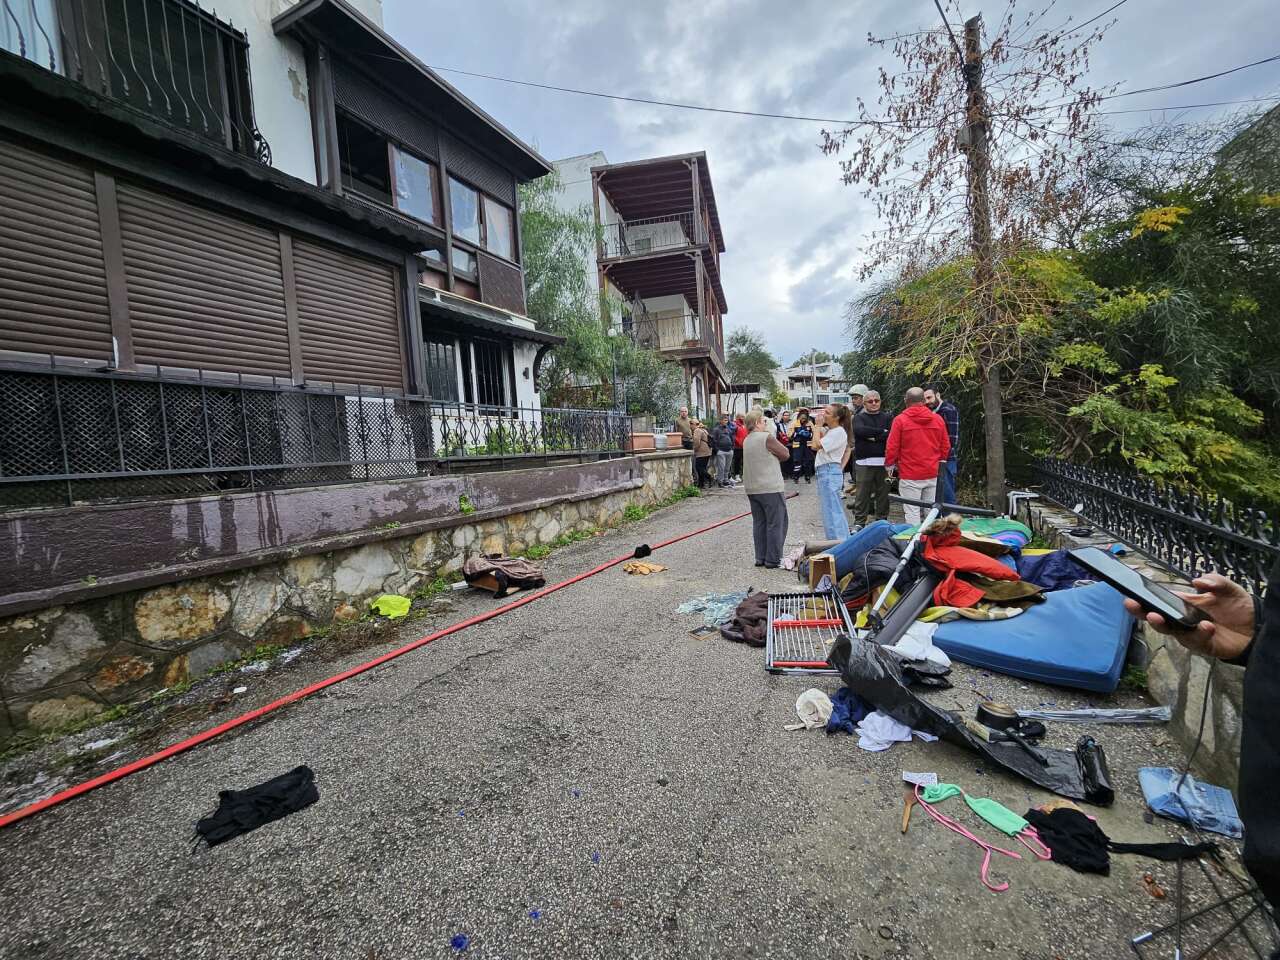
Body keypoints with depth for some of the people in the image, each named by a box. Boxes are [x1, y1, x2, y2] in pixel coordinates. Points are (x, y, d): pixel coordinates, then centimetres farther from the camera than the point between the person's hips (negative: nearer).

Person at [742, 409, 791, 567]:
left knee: (759, 523, 12)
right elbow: (785, 454, -3)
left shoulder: (747, 440, 11)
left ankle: (760, 558, 16)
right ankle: (773, 560, 4)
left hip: (752, 489, 8)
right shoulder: (767, 437, -13)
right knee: (776, 524, 1)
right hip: (770, 488, -8)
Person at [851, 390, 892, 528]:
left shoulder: (887, 417, 12)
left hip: (883, 461, 2)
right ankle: (859, 523, 7)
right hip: (864, 461, -2)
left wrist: (873, 437, -8)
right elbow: (860, 430, -15)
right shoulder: (859, 417, 8)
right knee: (862, 495, -1)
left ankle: (882, 520, 20)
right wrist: (881, 431, -9)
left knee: (883, 493, 7)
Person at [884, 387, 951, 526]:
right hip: (933, 474, 4)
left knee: (912, 512, 0)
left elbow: (892, 448, -7)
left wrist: (889, 464, 9)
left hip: (910, 476, -4)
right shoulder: (938, 419, 3)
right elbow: (946, 447, 9)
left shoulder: (900, 420, -9)